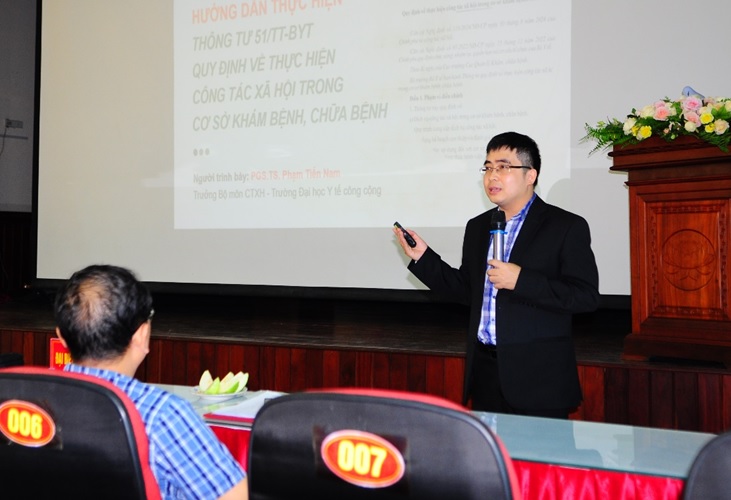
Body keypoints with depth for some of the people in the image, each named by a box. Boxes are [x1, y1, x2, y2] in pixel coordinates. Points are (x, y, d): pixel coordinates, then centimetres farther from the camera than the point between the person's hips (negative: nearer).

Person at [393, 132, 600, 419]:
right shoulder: (477, 227, 15)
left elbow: (586, 296, -13)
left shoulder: (566, 227, -5)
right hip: (485, 373, 5)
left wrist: (521, 280, -19)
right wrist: (423, 256, 8)